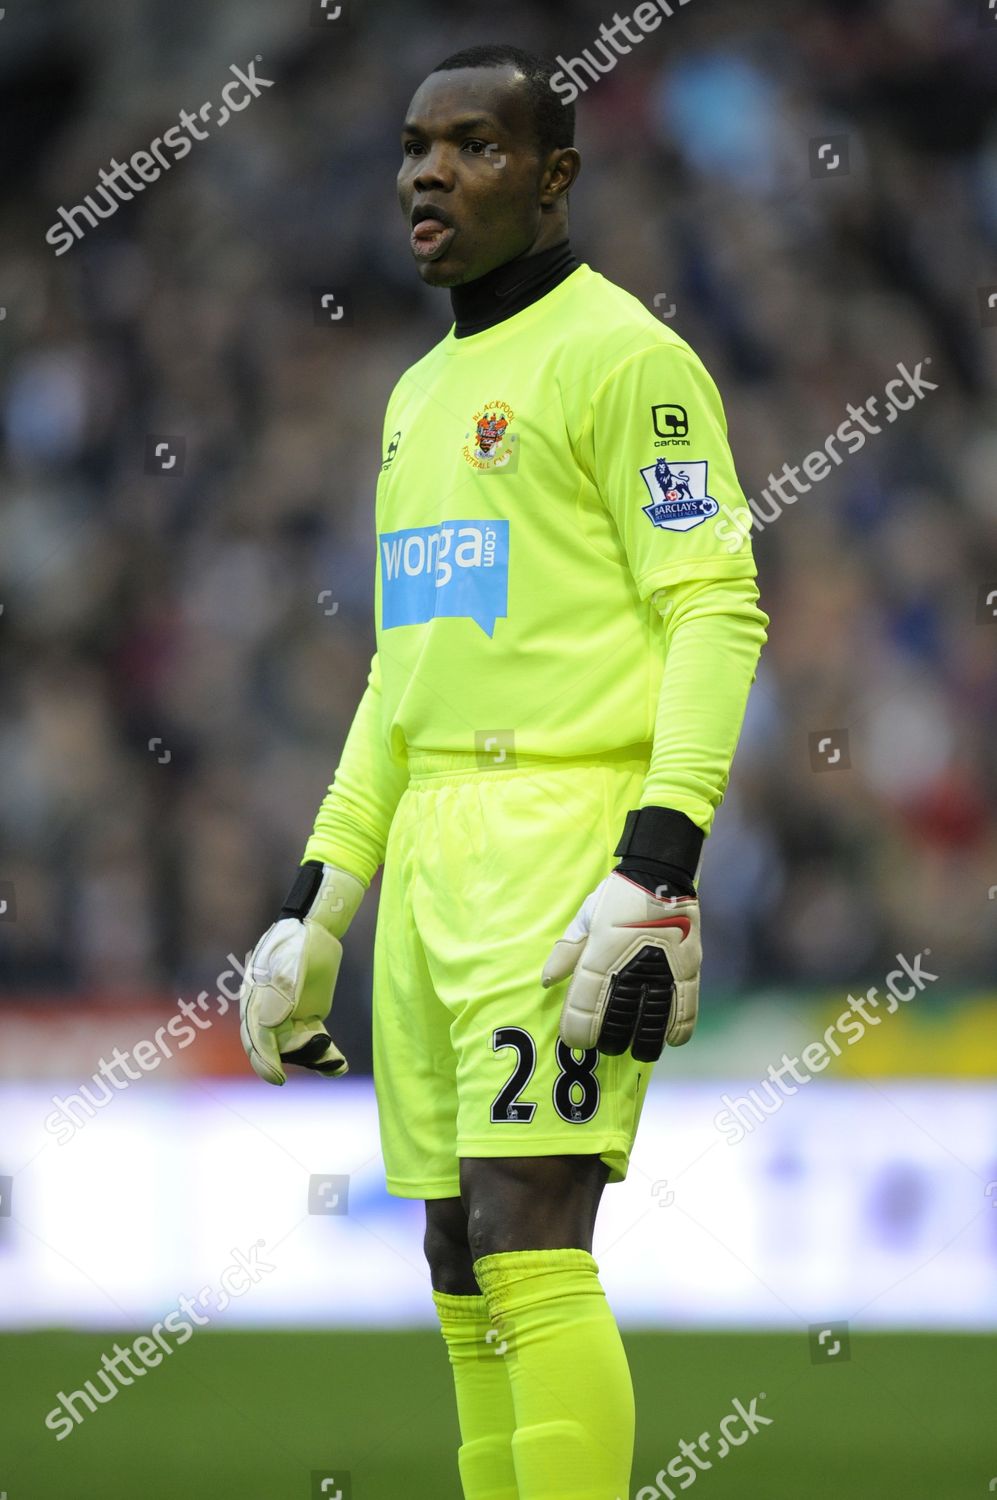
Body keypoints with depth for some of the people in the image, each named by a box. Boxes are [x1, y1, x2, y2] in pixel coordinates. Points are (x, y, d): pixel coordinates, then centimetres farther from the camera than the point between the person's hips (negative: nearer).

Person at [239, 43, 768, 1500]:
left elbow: (717, 615, -13)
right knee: (463, 1260, 7)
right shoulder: (423, 391, 21)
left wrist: (657, 870, -23)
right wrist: (317, 903, 19)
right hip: (431, 857, 9)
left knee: (528, 1242, -16)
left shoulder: (621, 356, -6)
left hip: (570, 844, -9)